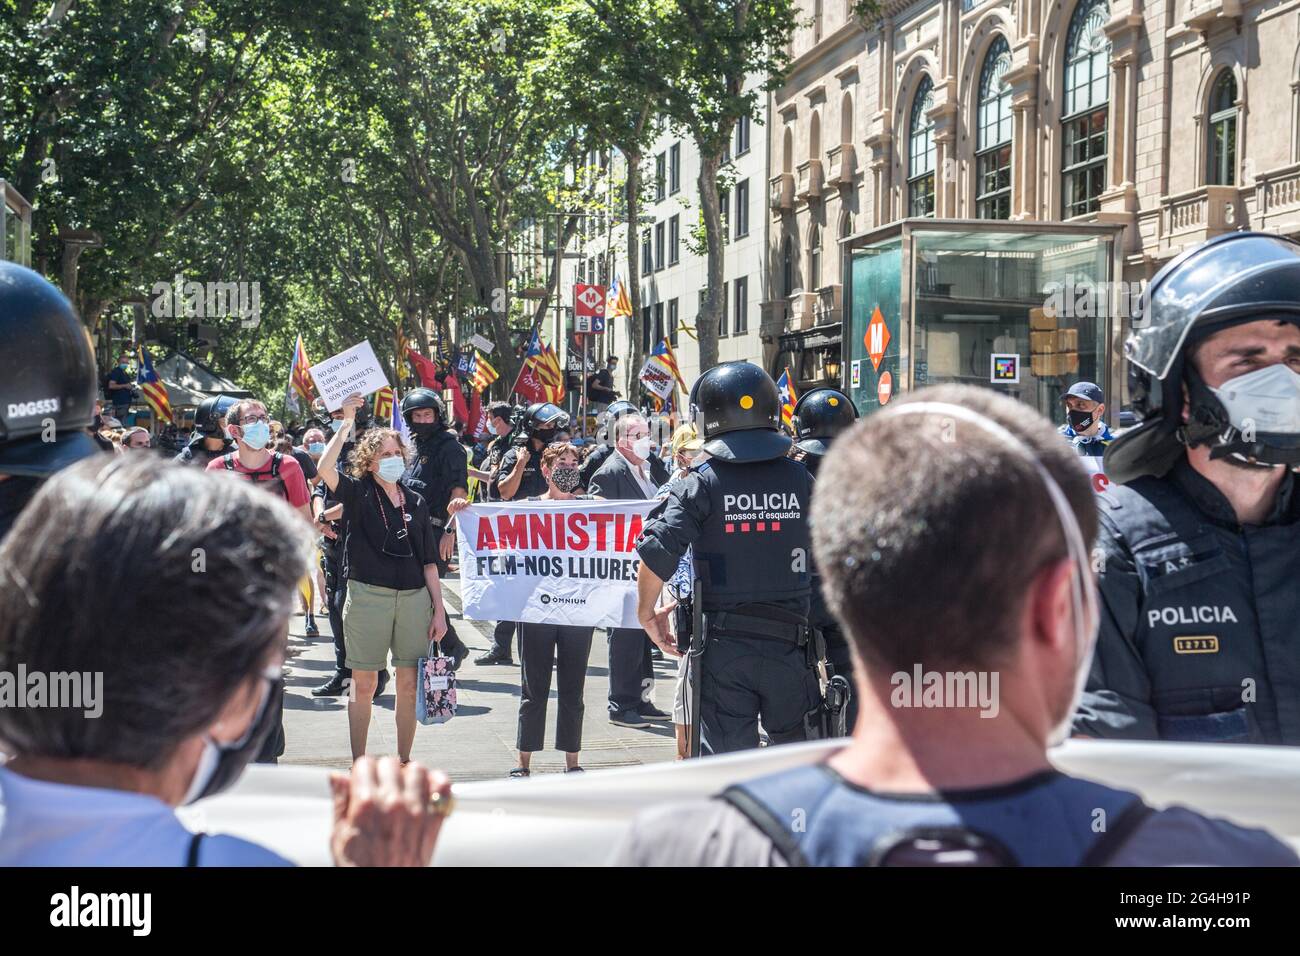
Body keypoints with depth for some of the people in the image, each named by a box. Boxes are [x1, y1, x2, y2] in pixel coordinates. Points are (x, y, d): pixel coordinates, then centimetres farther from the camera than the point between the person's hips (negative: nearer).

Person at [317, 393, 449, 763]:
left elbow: (429, 562, 12)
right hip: (368, 596, -3)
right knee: (364, 685, 2)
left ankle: (404, 762, 17)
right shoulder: (358, 494, 2)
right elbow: (325, 468, -19)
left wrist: (438, 609, 6)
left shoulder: (416, 502, 11)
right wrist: (347, 423, -17)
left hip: (414, 598, 3)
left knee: (409, 685, 5)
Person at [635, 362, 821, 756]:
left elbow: (657, 552, -17)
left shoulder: (702, 484, -7)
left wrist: (648, 613, -1)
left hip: (723, 645, -2)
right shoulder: (801, 480, 0)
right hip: (788, 643, 2)